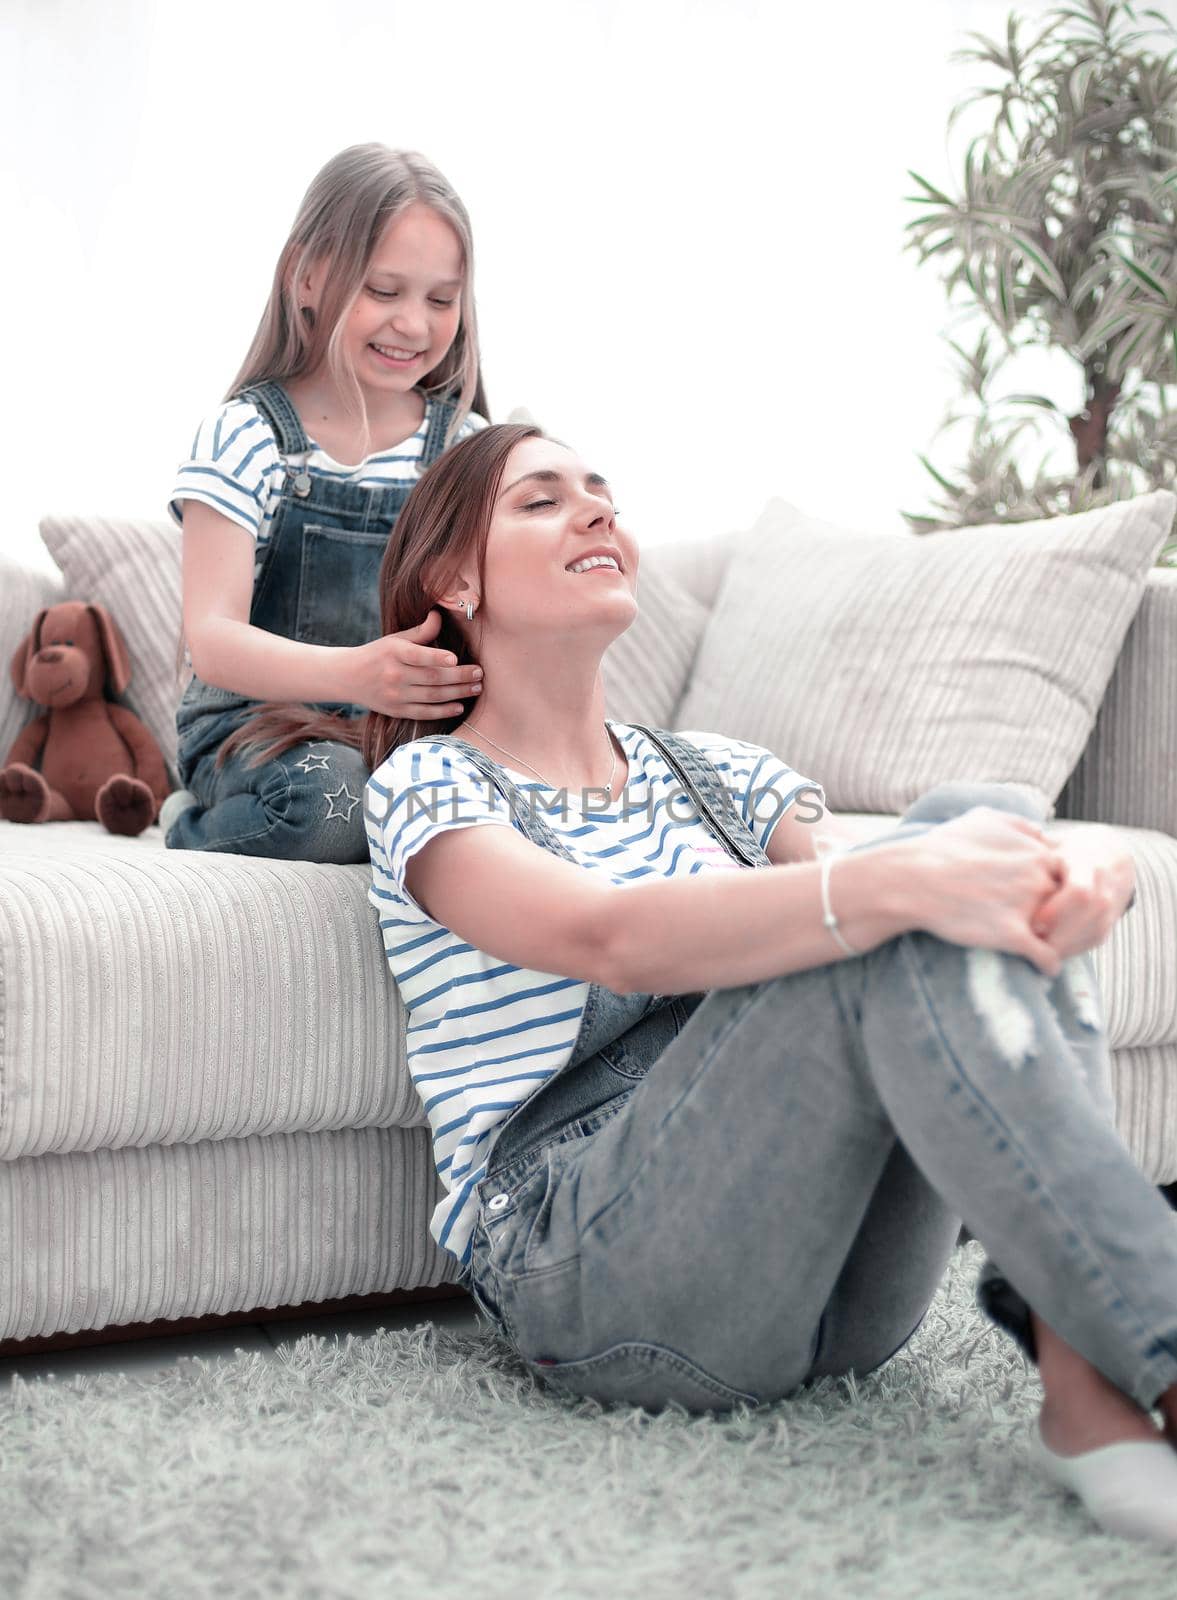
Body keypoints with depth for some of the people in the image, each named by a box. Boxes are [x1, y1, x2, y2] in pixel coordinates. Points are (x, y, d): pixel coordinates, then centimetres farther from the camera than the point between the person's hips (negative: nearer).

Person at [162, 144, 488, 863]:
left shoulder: (465, 448, 5)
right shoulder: (244, 435, -7)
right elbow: (213, 636, -17)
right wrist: (353, 672, -37)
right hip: (259, 723, -4)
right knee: (324, 793, -37)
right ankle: (198, 826, -2)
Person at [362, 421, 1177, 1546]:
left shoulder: (711, 776, 23)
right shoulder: (428, 784, 3)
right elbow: (609, 937, -20)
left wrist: (1068, 866, -22)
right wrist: (897, 882, -37)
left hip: (836, 1293, 6)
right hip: (591, 1277, -5)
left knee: (982, 817, -16)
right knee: (892, 933, -27)